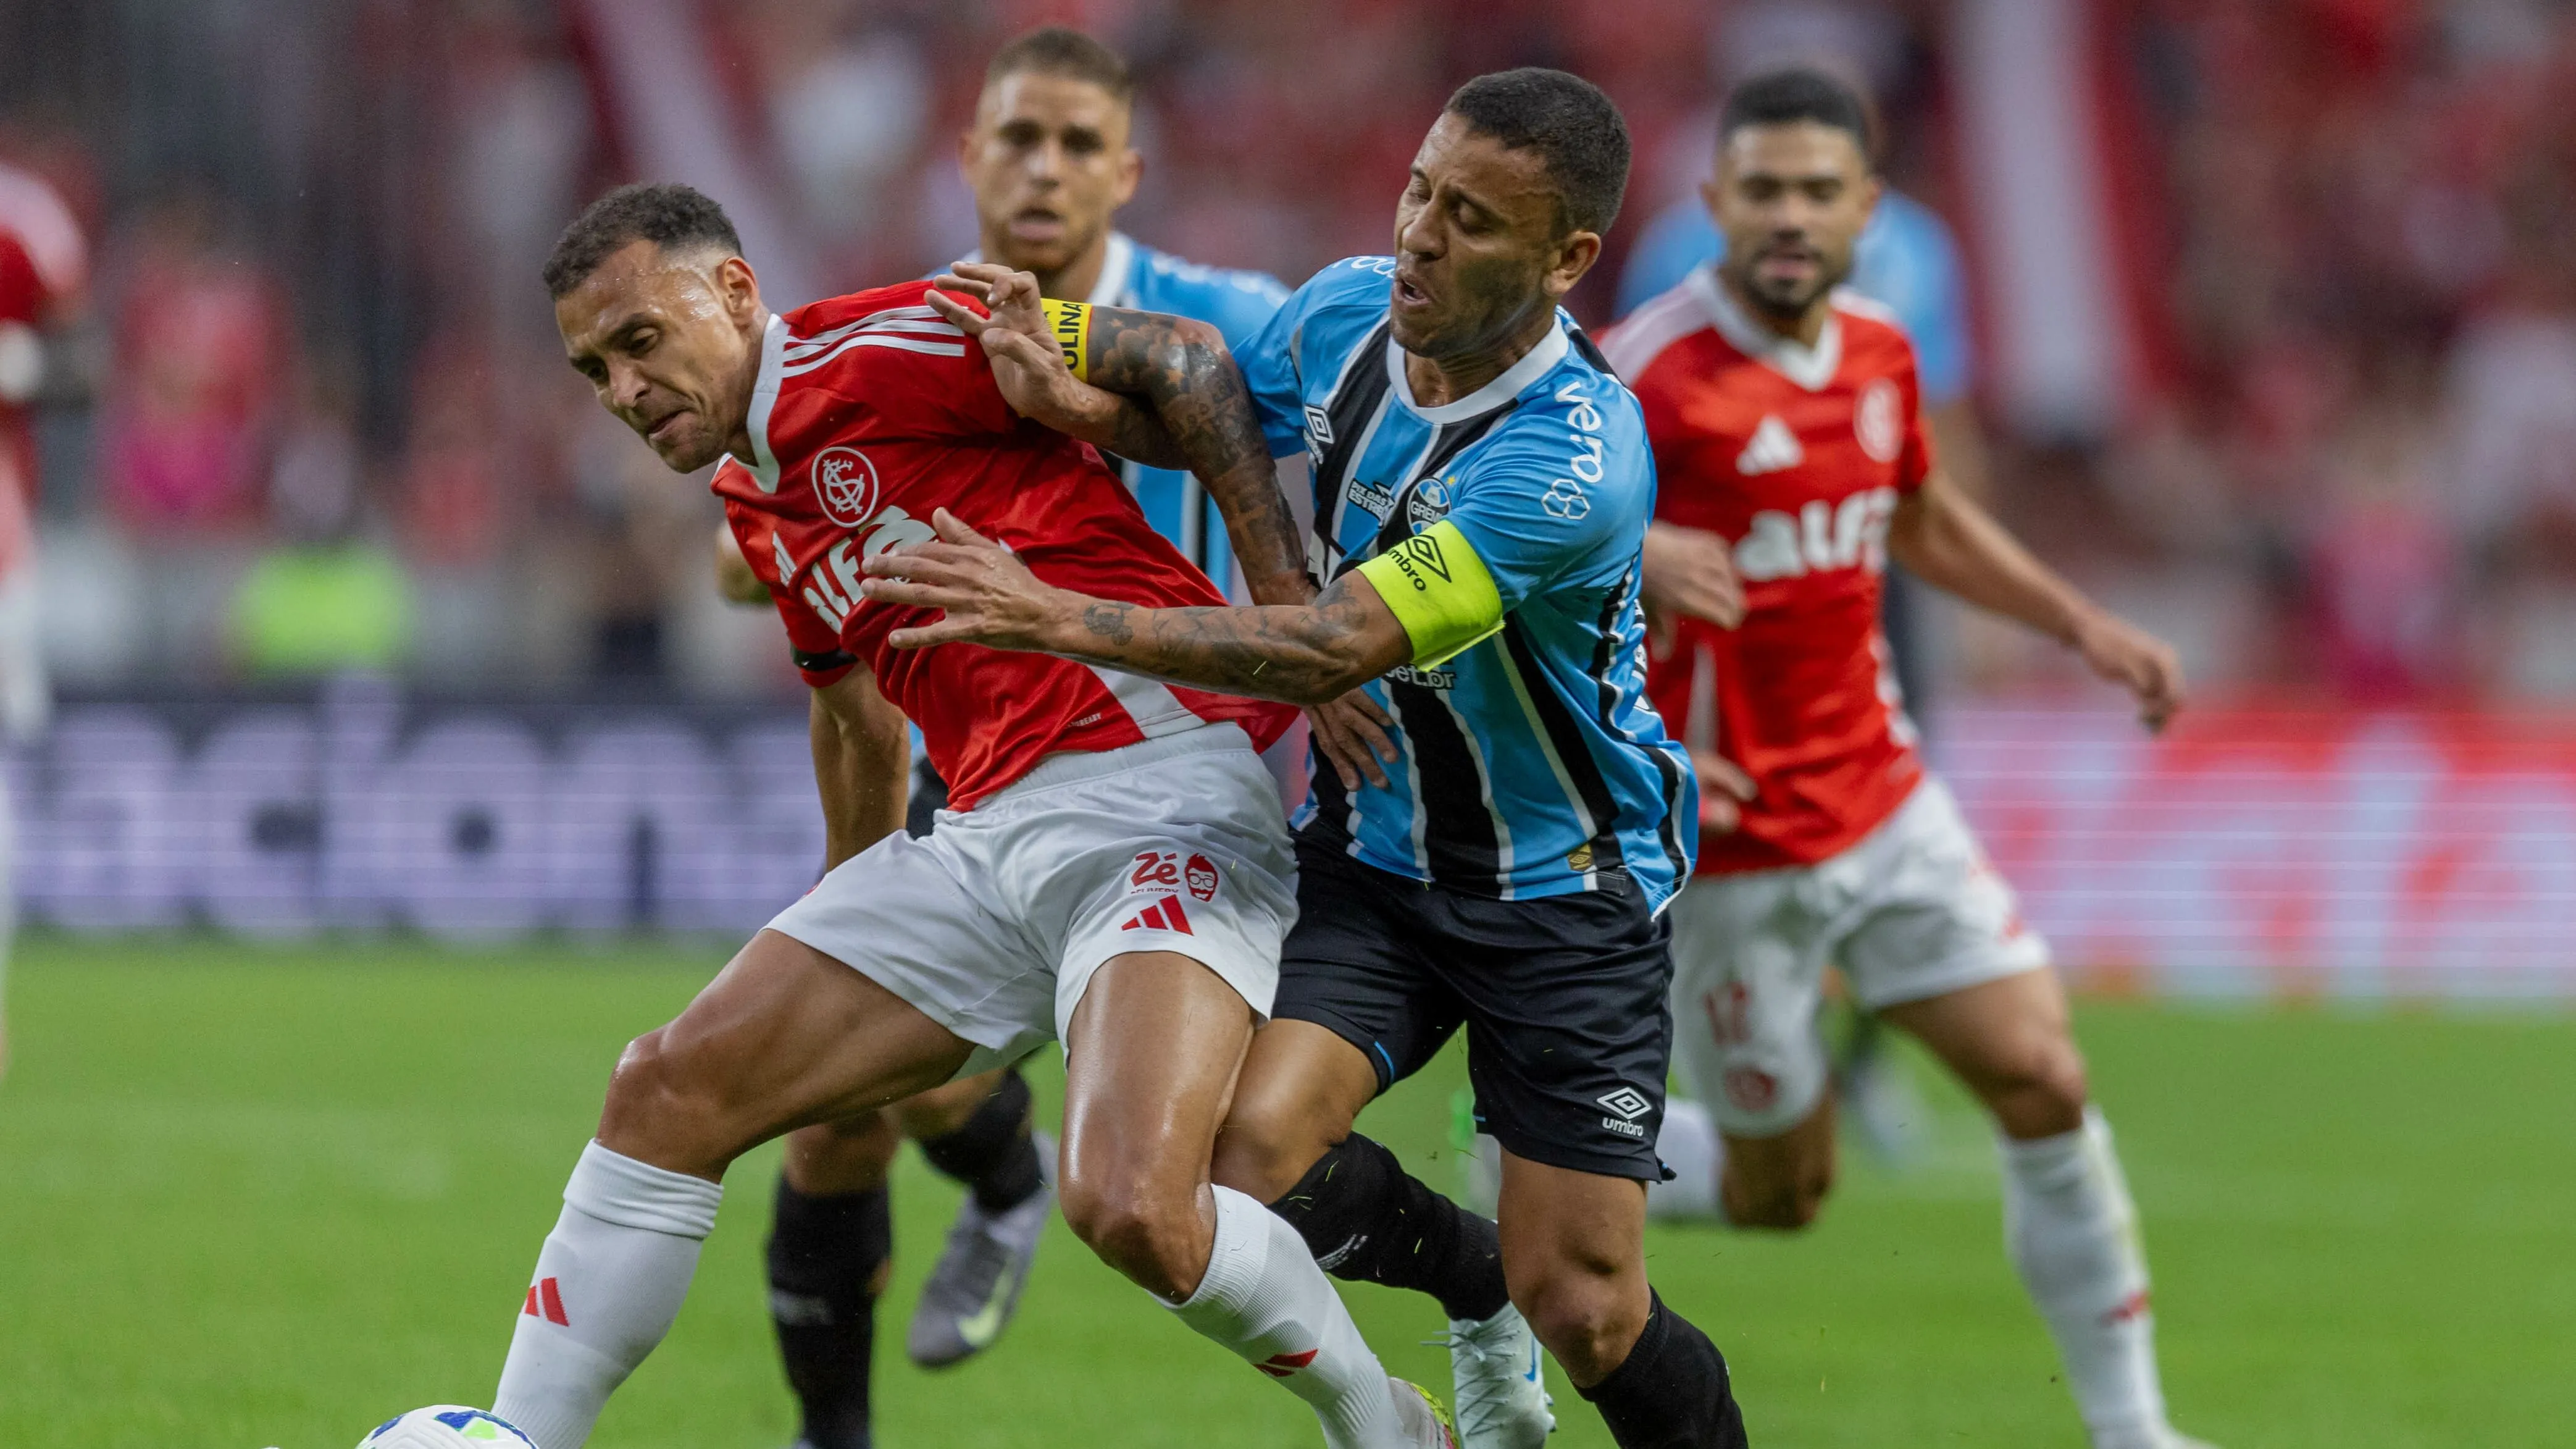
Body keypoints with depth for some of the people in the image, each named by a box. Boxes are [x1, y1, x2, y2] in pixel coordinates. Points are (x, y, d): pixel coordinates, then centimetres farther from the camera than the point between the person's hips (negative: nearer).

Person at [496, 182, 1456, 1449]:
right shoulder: (755, 501, 20)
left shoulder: (878, 352, -8)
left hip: (1163, 790, -9)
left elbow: (1183, 363, -10)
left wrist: (1296, 630, -14)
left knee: (1131, 1210, -28)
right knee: (667, 1093, 0)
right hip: (991, 843, 9)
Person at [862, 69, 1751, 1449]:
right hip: (1371, 852, 5)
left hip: (1561, 892, -5)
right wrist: (1074, 399, -10)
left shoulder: (1575, 463, -30)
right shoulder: (1346, 310, -8)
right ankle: (1474, 1285, 15)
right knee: (1246, 1156, -17)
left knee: (1584, 1311, -7)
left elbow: (1338, 649, -33)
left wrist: (1059, 617, -37)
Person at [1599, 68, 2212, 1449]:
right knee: (1780, 1190, 3)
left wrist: (2083, 625, 15)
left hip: (1884, 803, 6)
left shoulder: (1878, 352, 3)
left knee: (2044, 1082, -3)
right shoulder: (1642, 381, -20)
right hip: (1729, 844, -6)